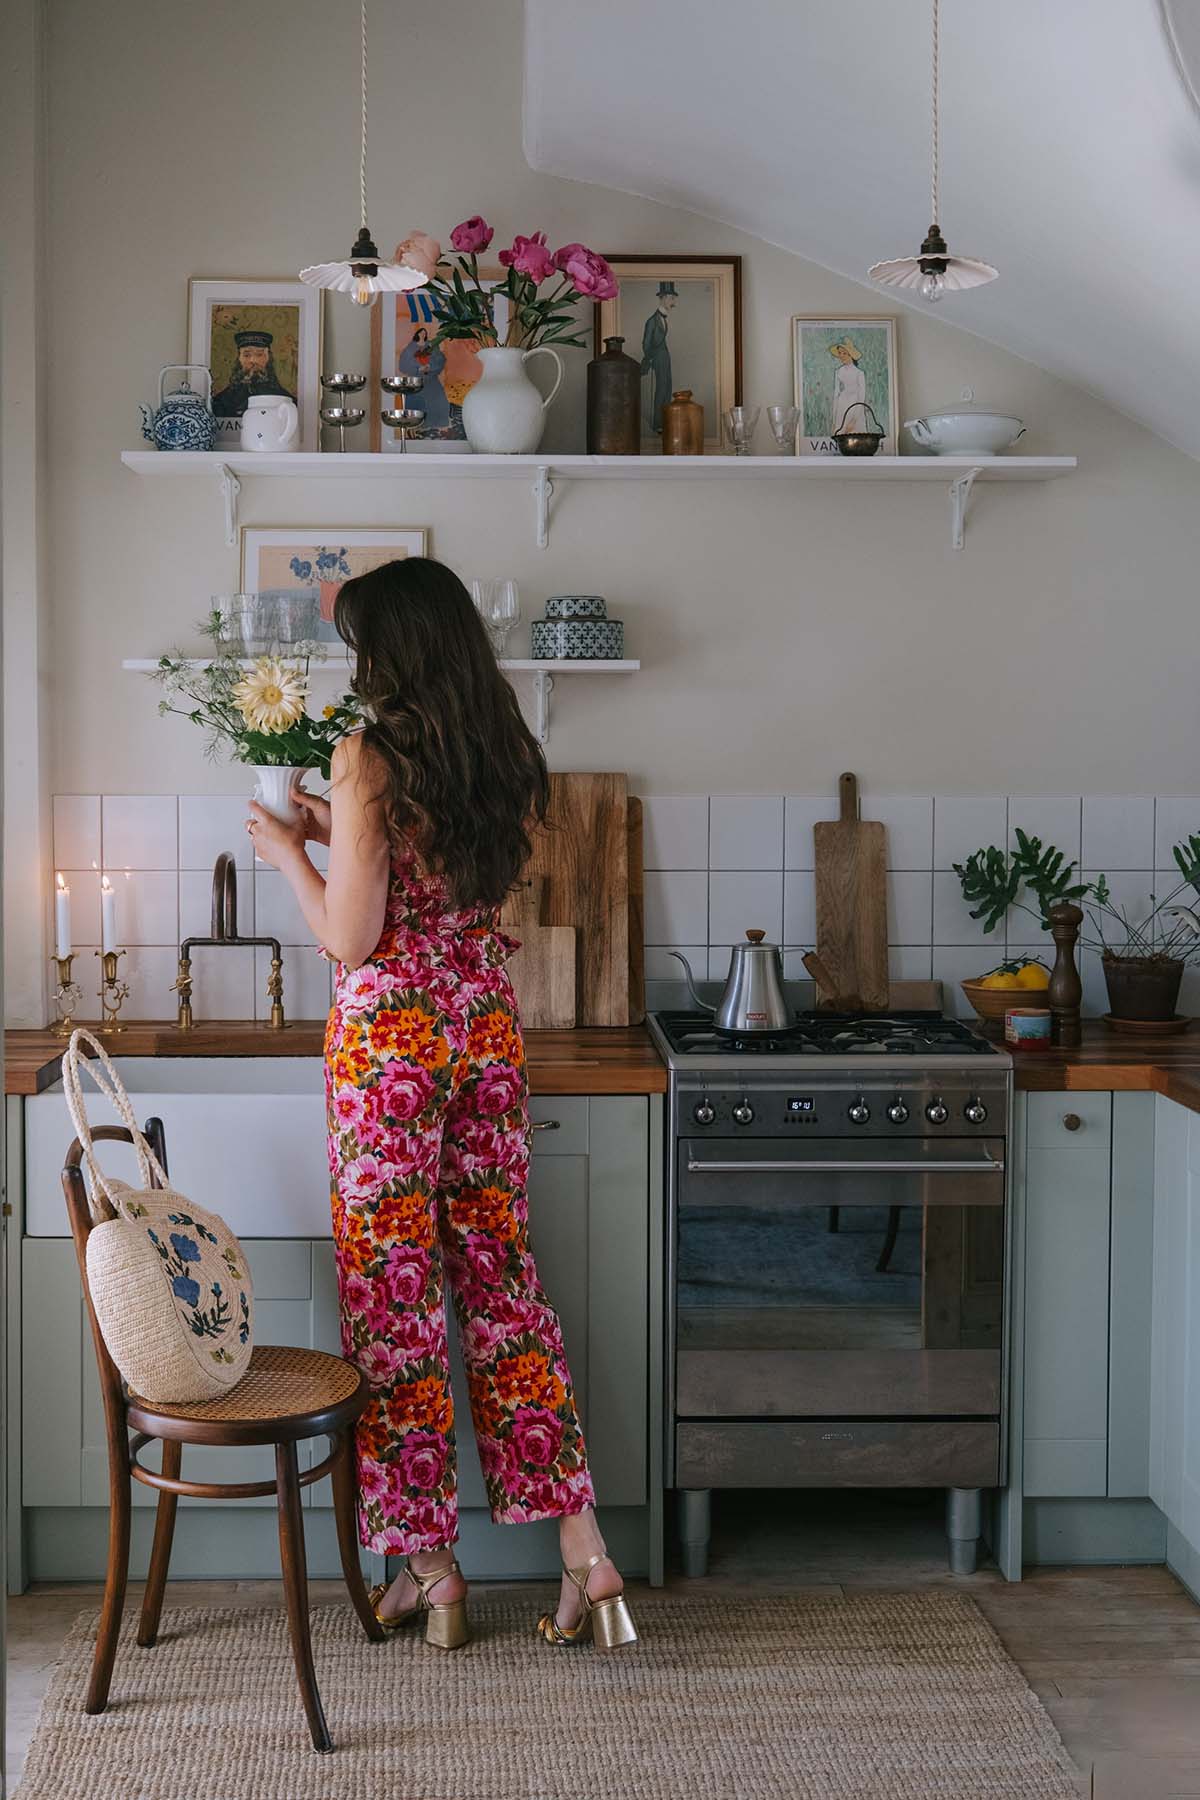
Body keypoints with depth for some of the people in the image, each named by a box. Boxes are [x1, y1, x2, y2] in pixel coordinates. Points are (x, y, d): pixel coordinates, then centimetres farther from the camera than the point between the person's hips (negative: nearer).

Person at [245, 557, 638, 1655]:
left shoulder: (370, 759, -13)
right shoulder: (509, 758, 7)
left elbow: (351, 938, -14)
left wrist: (290, 853, 3)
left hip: (391, 1033, -6)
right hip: (488, 1023, 6)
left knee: (395, 1287, 5)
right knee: (500, 1275, 11)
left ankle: (426, 1565, 14)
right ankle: (584, 1552, 8)